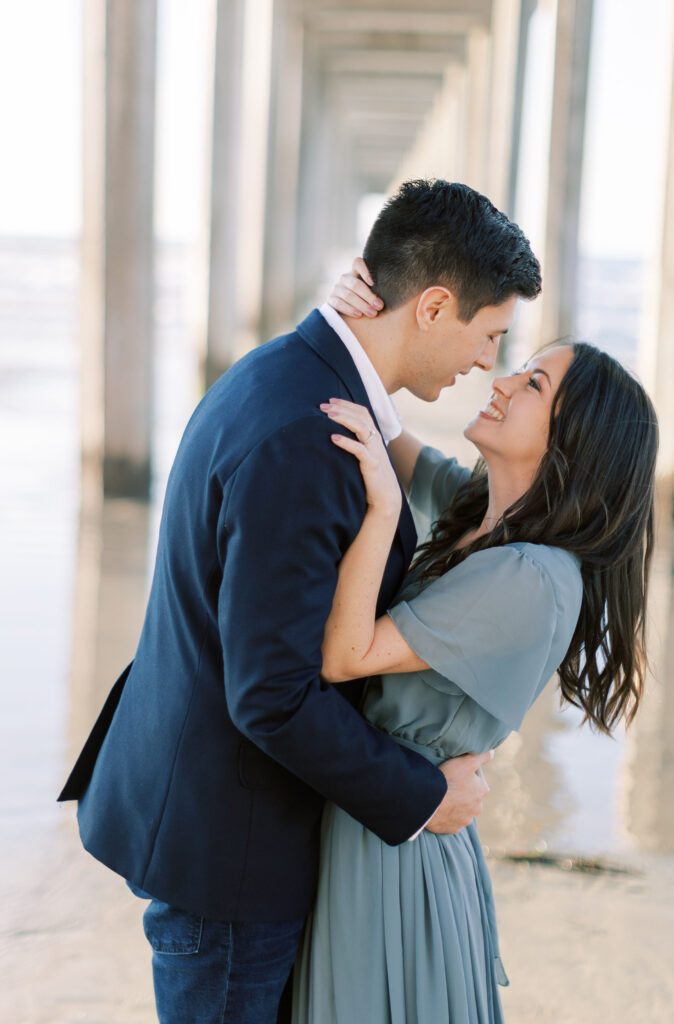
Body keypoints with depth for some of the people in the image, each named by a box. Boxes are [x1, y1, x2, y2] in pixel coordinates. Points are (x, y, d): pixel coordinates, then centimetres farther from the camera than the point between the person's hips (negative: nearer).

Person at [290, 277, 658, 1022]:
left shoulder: (530, 581, -25)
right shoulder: (475, 508, 1)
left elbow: (343, 656, -25)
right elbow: (374, 436, 9)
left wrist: (384, 507, -33)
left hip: (393, 839, -8)